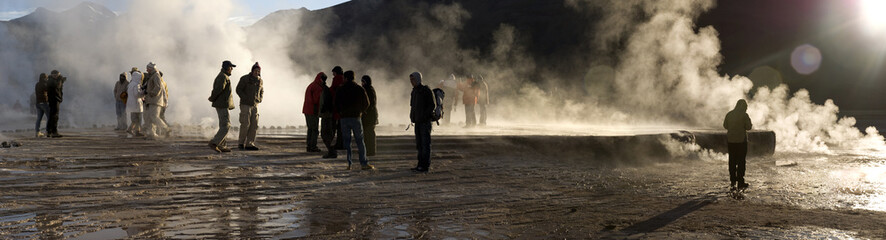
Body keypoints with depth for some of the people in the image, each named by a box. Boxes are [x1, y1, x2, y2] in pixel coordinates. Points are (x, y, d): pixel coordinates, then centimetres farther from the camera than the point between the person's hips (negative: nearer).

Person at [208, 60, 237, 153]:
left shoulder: (222, 76, 20)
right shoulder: (223, 77, -14)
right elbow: (218, 89, -23)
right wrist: (212, 98, -8)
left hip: (221, 105, 10)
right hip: (223, 105, -10)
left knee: (224, 126, 11)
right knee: (226, 126, -11)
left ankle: (222, 146, 12)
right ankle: (214, 143, -12)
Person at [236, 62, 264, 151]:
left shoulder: (259, 80, 6)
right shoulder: (245, 78, -10)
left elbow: (261, 91, 22)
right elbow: (238, 89, -8)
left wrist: (260, 99, 6)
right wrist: (245, 98, -16)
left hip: (255, 106, 5)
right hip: (245, 105, -5)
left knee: (254, 125, -1)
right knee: (245, 124, -10)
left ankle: (249, 144, 2)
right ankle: (241, 143, 5)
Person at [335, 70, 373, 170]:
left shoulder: (341, 90, 2)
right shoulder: (360, 89, 1)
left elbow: (336, 104, 4)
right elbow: (366, 103, 6)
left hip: (344, 118, 1)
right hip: (356, 117, -1)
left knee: (346, 141, 6)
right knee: (360, 141, 3)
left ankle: (348, 164, 2)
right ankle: (364, 163, -1)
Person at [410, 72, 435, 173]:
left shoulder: (426, 90, -10)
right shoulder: (414, 91, 14)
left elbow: (433, 105, -12)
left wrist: (424, 116, -16)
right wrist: (412, 116, 9)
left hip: (425, 121, -8)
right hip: (417, 121, 8)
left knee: (425, 143, -5)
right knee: (419, 143, 11)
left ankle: (426, 165, -3)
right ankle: (421, 164, 17)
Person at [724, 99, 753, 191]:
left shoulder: (729, 114, 4)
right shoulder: (744, 115, -10)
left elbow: (725, 126, 11)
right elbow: (748, 127, -9)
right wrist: (750, 124, 12)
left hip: (730, 140, 4)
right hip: (741, 140, -4)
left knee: (732, 160, 9)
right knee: (741, 161, 2)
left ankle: (733, 182, 11)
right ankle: (740, 182, 3)